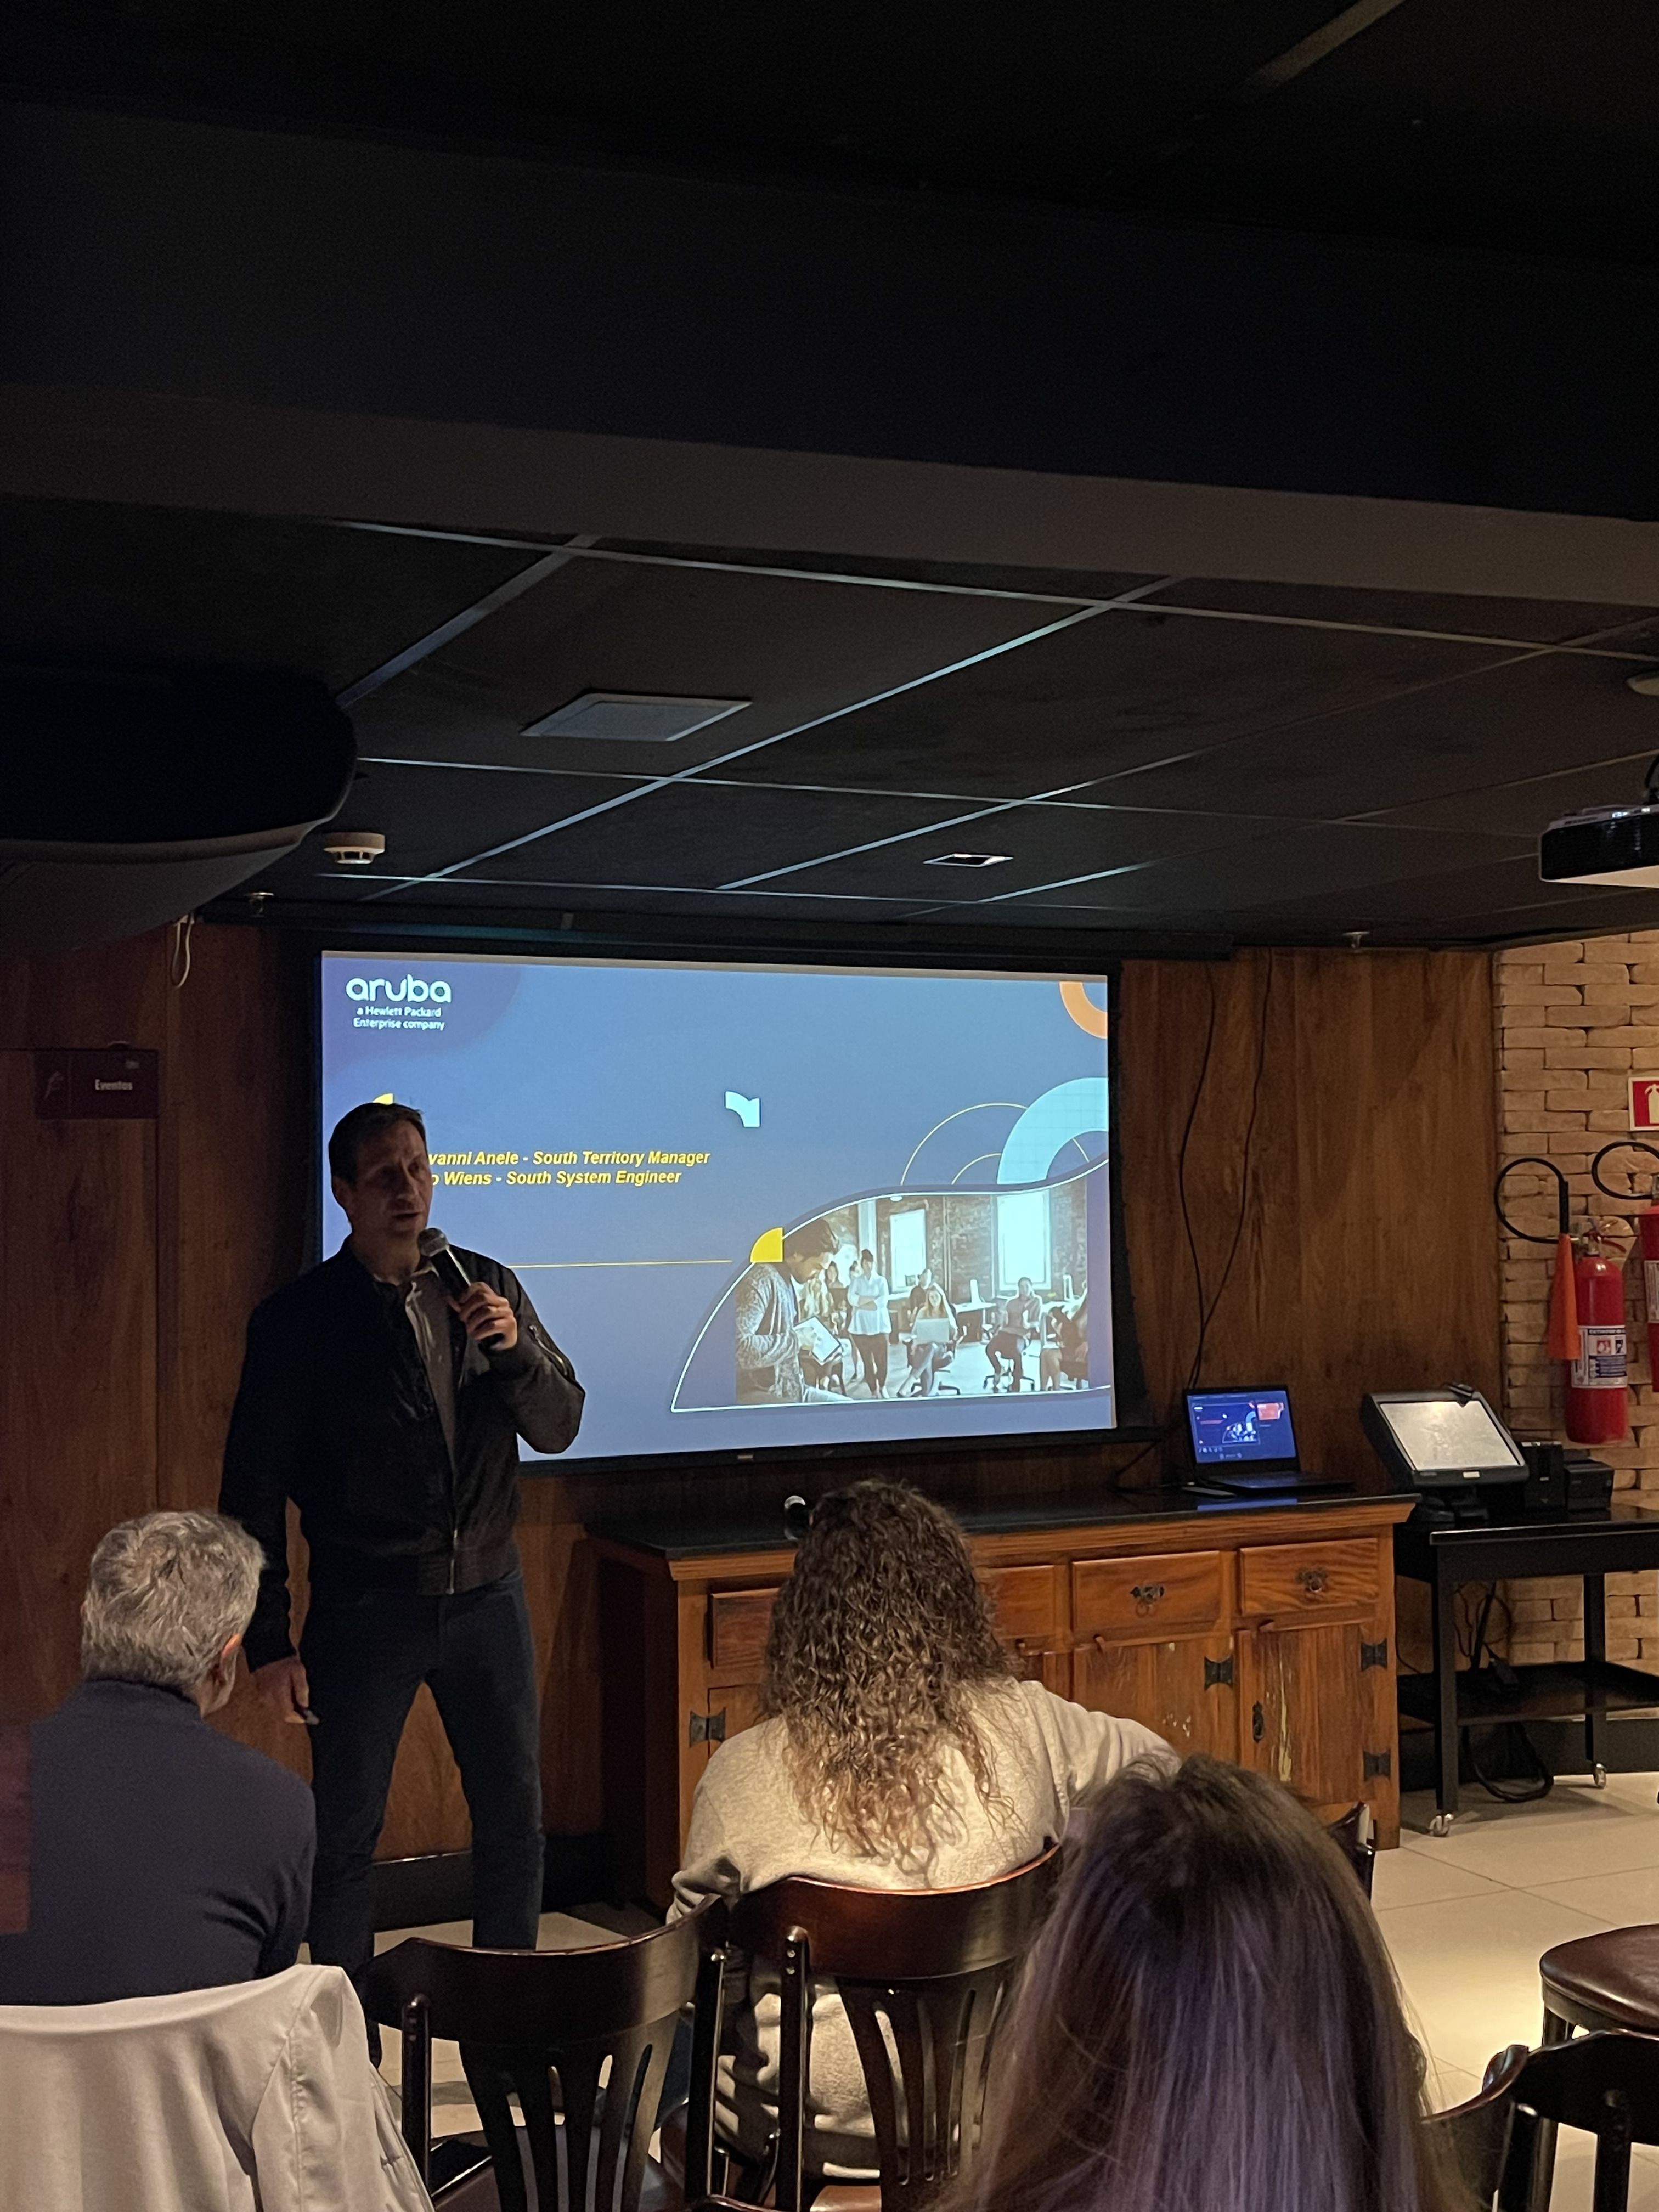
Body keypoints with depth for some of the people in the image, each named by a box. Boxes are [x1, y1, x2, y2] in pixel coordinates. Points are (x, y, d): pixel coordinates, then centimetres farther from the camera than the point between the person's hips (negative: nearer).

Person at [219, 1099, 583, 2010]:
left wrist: (514, 1348, -16)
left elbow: (559, 1427, 4)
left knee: (515, 1819, 10)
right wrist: (269, 1643, -7)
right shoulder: (298, 1319, -6)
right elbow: (253, 1490, -4)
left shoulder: (488, 1287, 4)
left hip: (487, 1594, 3)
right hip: (366, 1607, -3)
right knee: (346, 1831, 5)